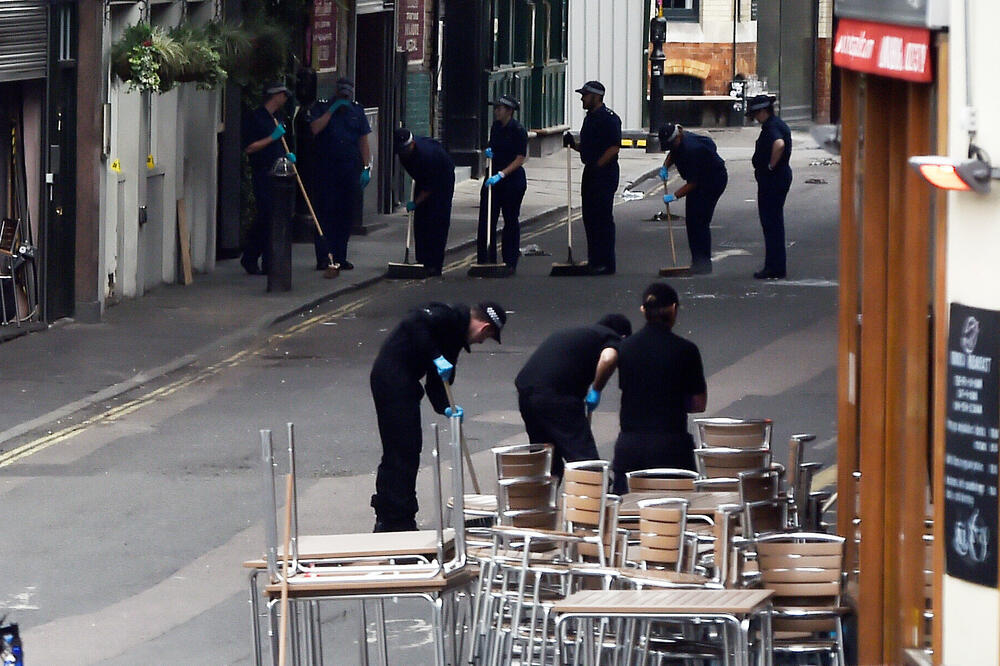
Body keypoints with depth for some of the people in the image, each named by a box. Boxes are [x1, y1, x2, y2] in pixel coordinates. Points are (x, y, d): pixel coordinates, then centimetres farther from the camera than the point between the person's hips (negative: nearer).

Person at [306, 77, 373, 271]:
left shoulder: (357, 111, 13)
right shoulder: (321, 107, 6)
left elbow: (364, 142, 12)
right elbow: (315, 128, -13)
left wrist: (366, 168, 4)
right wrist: (332, 109, -11)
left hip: (350, 168, 3)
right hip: (325, 167, -3)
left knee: (346, 215, 3)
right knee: (324, 213, -6)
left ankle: (340, 257, 10)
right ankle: (323, 257, -6)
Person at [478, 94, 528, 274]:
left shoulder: (518, 131, -12)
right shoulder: (495, 127, 9)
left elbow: (519, 159, -15)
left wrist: (501, 174, -23)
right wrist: (489, 152, -1)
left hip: (513, 178, -6)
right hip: (493, 178, 6)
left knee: (511, 221, 3)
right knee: (486, 220, 1)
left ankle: (510, 263, 10)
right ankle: (485, 261, 5)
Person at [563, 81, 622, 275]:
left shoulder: (609, 118, -13)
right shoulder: (590, 117, 17)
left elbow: (614, 148, -19)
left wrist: (597, 165, -20)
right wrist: (572, 144, 7)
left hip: (604, 173, -10)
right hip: (591, 173, 10)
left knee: (603, 218, -8)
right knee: (590, 217, 11)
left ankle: (606, 264, -6)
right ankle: (594, 261, 16)